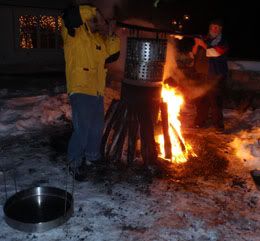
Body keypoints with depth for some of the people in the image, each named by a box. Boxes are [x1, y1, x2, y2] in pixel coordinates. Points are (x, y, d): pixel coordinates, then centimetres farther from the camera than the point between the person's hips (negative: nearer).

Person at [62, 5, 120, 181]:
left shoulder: (100, 38, 16)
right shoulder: (73, 34, -5)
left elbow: (112, 55, 11)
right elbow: (70, 15, -24)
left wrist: (111, 35, -3)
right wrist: (94, 11, -12)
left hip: (97, 91, 8)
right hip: (80, 89, -7)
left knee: (98, 127, 16)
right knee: (82, 128, -11)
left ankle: (92, 156, 36)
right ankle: (75, 163, 8)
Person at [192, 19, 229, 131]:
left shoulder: (222, 42, 2)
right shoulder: (205, 39, 17)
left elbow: (215, 53, -15)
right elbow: (194, 53, 15)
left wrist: (203, 44, -14)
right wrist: (197, 44, -4)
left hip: (216, 77, -5)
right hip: (202, 75, 5)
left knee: (215, 100, -9)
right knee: (201, 100, 7)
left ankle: (218, 124, -1)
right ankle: (200, 122, 18)